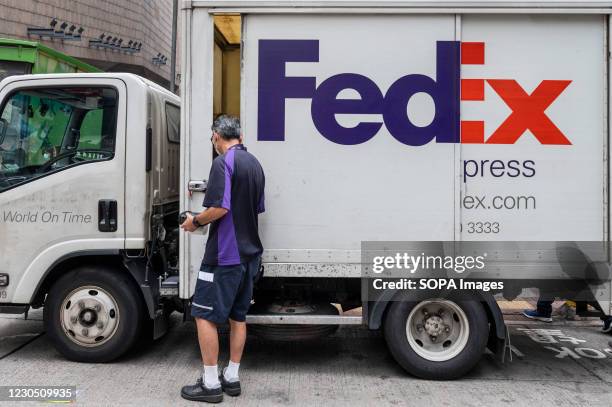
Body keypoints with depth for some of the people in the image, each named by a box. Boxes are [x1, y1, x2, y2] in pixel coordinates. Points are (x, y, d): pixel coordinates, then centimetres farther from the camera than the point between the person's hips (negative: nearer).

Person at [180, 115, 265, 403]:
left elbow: (220, 208, -22)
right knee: (238, 317, 13)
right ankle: (232, 378, 20)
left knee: (205, 315, -1)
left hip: (224, 254, -9)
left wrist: (195, 222, -6)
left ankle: (211, 384, 3)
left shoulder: (223, 162, -13)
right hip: (250, 252, 9)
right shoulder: (255, 164, 14)